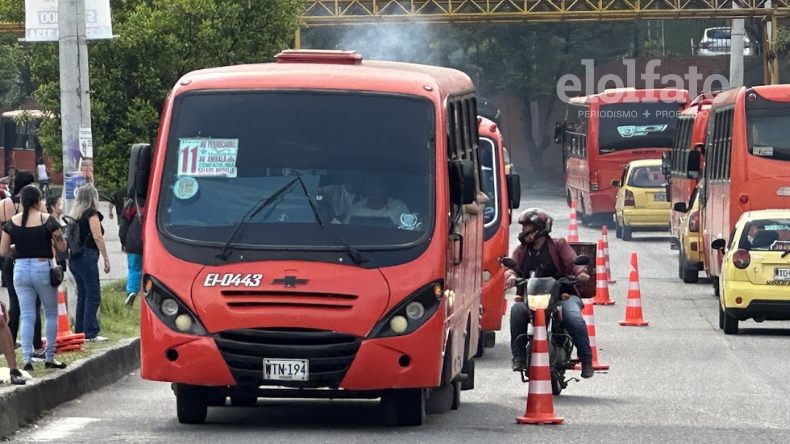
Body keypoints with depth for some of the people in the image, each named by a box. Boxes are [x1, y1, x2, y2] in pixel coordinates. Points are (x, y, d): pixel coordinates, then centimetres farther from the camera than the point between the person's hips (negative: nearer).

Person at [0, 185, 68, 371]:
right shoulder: (47, 220, -8)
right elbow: (62, 247, -6)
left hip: (20, 269, 2)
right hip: (43, 267, -2)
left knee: (27, 316, 6)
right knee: (51, 313, 12)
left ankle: (27, 359, -3)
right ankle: (50, 358, 12)